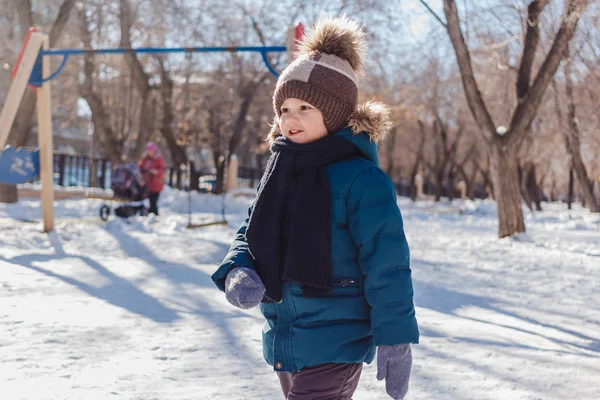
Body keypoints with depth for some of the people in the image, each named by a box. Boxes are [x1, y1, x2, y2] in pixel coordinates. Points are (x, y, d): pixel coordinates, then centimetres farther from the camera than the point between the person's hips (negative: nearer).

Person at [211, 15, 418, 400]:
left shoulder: (361, 179, -15)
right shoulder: (278, 173, 7)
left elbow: (387, 264, -16)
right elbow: (250, 236, 12)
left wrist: (395, 340, -16)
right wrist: (237, 273, -11)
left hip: (336, 343, -8)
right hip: (284, 339, 8)